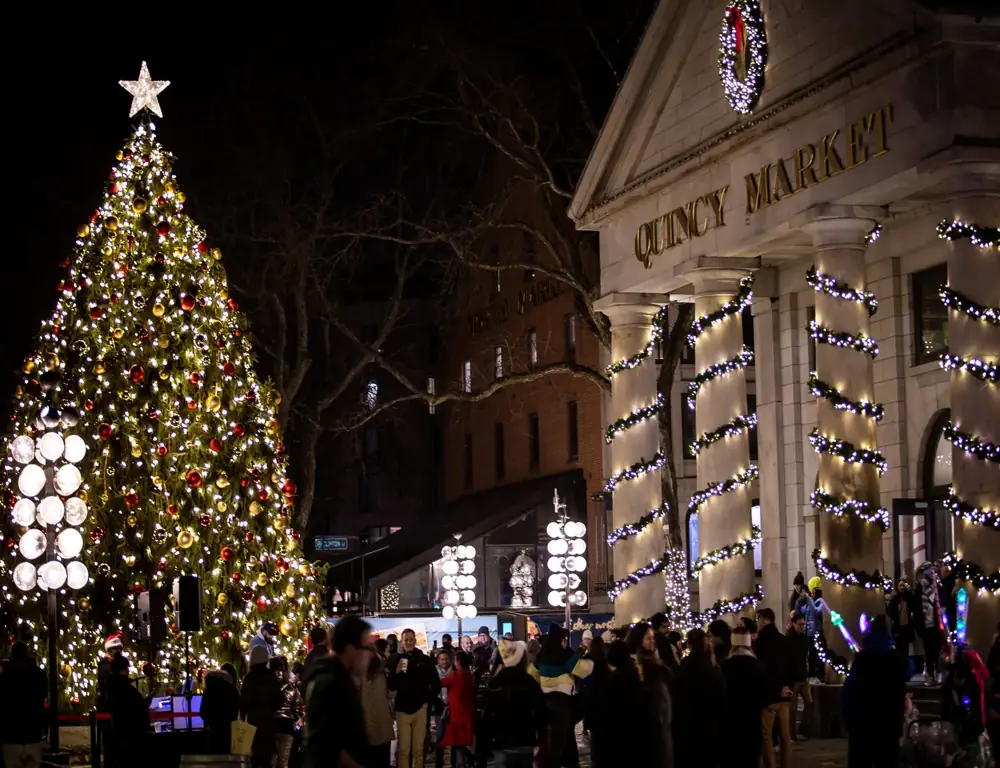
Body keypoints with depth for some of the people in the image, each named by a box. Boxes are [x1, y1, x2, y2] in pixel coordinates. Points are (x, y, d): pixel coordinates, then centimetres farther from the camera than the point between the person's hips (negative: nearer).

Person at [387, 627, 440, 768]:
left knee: (418, 749, 9)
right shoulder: (395, 660, -1)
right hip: (402, 709, -1)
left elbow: (436, 684, 9)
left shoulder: (424, 660, 1)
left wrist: (428, 700, 4)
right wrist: (397, 672, -19)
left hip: (420, 709, 1)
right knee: (403, 750, 0)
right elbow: (391, 686, -3)